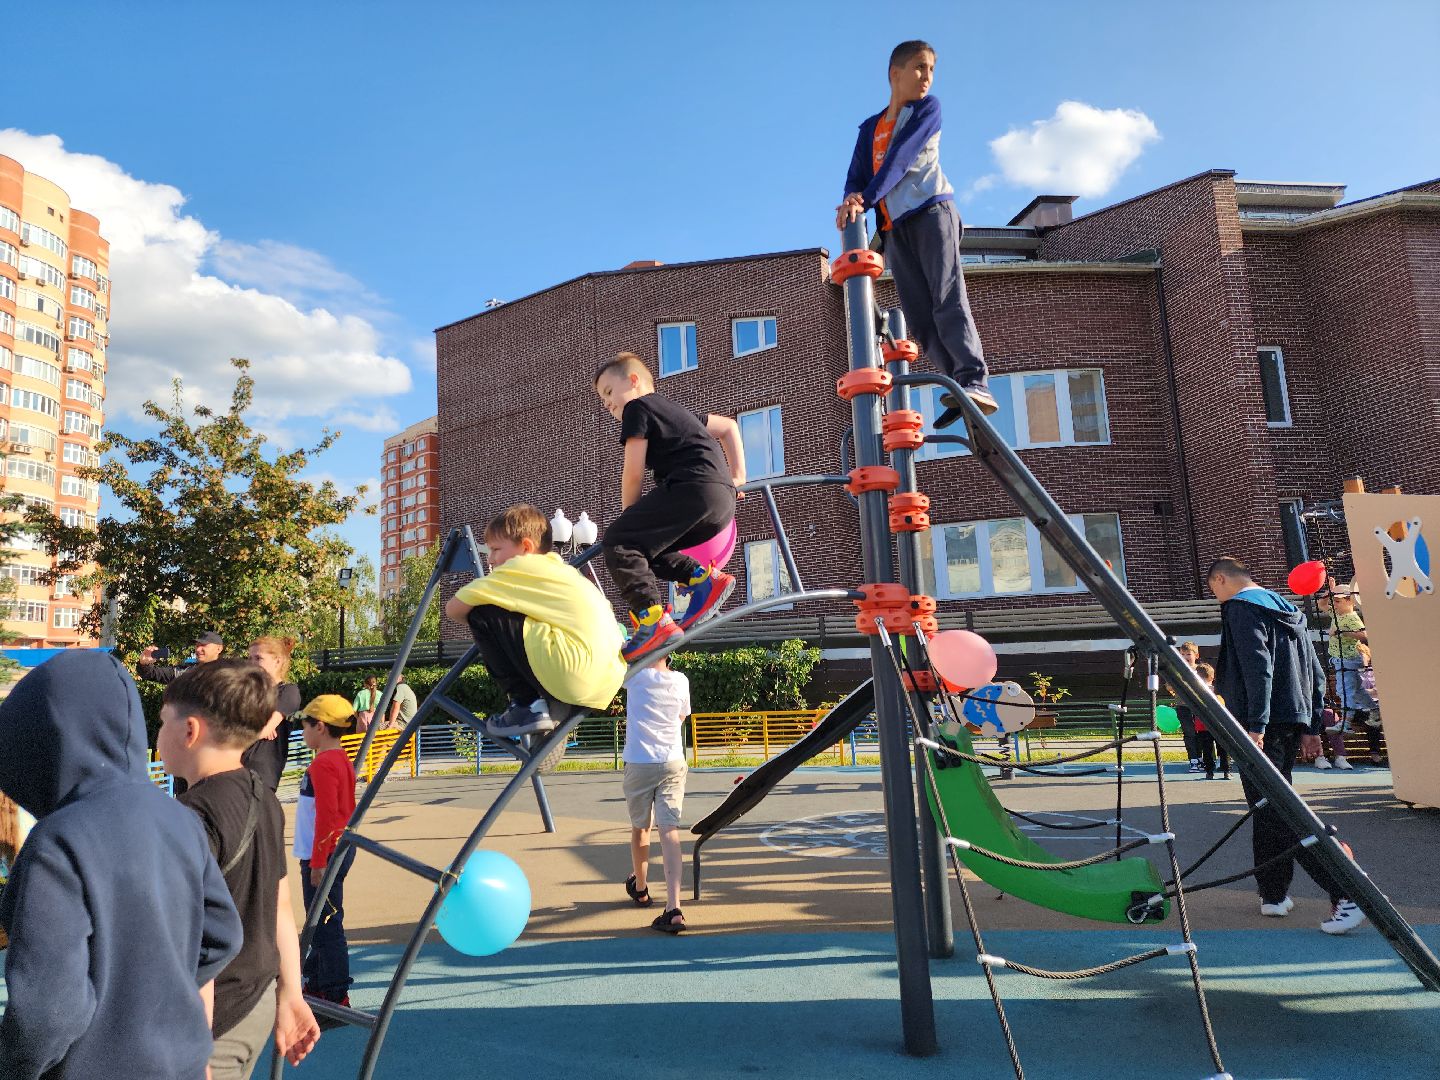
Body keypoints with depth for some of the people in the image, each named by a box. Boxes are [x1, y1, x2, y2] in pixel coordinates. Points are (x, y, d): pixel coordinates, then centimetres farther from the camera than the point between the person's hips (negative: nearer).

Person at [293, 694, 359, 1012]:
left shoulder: (323, 764, -18)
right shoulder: (342, 760, 12)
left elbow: (327, 816, -22)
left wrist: (318, 862, -19)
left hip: (325, 854, -10)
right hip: (340, 849, 10)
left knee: (326, 923, -3)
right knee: (322, 920, 20)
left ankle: (336, 994, 4)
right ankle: (317, 983, 33)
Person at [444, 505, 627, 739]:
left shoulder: (519, 568, 4)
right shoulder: (560, 568, 26)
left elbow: (454, 609, 7)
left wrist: (479, 623, 27)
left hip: (574, 674, -9)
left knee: (483, 615, 4)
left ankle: (527, 706, 4)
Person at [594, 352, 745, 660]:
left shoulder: (636, 407, 9)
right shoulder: (672, 408, 34)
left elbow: (633, 472, 1)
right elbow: (728, 426, 42)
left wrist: (628, 516, 15)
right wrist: (737, 477, 34)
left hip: (692, 488, -9)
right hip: (724, 501, 9)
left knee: (617, 542, -10)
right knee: (642, 545, 17)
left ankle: (654, 621, -21)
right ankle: (704, 578, 2)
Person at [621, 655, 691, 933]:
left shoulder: (637, 676, -6)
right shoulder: (680, 681, 4)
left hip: (639, 763, -2)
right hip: (674, 763, 2)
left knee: (641, 828, 17)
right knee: (670, 831, -5)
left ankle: (640, 888, 39)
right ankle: (673, 909, -16)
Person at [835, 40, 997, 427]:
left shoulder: (928, 109, 10)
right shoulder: (870, 128, 23)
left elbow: (902, 157, -7)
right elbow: (856, 176, 9)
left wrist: (865, 198, -17)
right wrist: (851, 203, -15)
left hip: (931, 210, -5)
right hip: (894, 229, 5)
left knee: (948, 299, -23)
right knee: (920, 319, -5)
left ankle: (975, 383, -34)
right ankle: (964, 388, -8)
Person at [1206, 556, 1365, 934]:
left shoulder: (1242, 608, -8)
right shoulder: (1287, 609, 19)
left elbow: (1257, 669, -20)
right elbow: (1316, 674, 20)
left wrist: (1255, 726, -23)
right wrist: (1312, 726, 21)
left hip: (1263, 726, -10)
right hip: (1293, 720, 10)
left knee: (1273, 813, -9)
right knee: (1270, 807, 15)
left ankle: (1347, 892, -14)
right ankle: (1274, 894, 20)